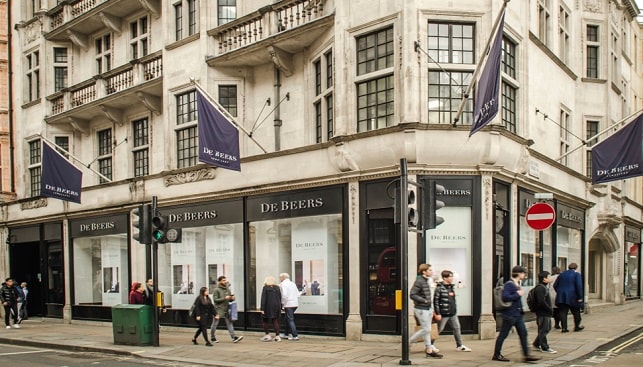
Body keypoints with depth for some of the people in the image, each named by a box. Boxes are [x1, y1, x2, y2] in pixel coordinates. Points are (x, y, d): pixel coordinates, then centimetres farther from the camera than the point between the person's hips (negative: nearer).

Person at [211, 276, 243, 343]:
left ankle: (234, 337, -10)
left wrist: (232, 298, -5)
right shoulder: (216, 290, -7)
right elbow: (215, 299, -15)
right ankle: (212, 338, 20)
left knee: (230, 323, -4)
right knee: (215, 324, 6)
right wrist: (224, 298, -22)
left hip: (226, 309, 5)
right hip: (218, 310, -5)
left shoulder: (227, 289, 12)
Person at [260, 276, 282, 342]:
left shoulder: (265, 288, -6)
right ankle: (277, 336, 3)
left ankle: (267, 335, 4)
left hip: (268, 307, -5)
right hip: (276, 306, 5)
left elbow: (263, 299, -10)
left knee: (265, 321, 8)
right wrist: (280, 308, 17)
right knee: (275, 321, 7)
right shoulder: (277, 288, 8)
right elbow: (280, 298, 11)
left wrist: (262, 308, -11)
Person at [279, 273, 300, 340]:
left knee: (290, 320, -5)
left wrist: (282, 303, -8)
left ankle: (295, 336, -9)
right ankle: (287, 333, 29)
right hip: (295, 304, 8)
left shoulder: (283, 284, -9)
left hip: (288, 304, -8)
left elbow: (284, 295, -20)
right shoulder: (293, 284, 15)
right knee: (288, 319, 21)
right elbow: (298, 294, 13)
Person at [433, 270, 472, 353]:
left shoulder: (452, 287, 10)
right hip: (444, 314, -7)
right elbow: (435, 301, -15)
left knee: (457, 328, 9)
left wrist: (455, 309, 17)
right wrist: (437, 313, -17)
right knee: (439, 329, 2)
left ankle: (459, 345, 19)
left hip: (453, 313, 7)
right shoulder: (439, 288, -14)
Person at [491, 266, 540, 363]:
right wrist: (518, 294, -20)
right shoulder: (509, 284, -16)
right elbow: (505, 297, -27)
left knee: (523, 334, 6)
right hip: (510, 314, -9)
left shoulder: (517, 284, 13)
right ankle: (496, 354, 11)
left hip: (518, 314, 9)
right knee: (503, 334, 1)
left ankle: (527, 355, 9)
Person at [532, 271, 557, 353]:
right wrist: (550, 309, -18)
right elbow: (541, 301, -25)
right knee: (543, 330, -3)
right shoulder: (540, 288, -18)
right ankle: (545, 348, 5)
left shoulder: (545, 287, 16)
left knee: (547, 328, 17)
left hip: (546, 312, 11)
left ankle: (536, 344, 25)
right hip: (542, 313, -11)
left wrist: (550, 309, 13)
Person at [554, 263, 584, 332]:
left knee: (563, 312, 3)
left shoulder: (562, 274, 12)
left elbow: (555, 285, 13)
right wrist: (580, 297, -11)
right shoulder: (576, 274, -3)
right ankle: (577, 326, 18)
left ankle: (564, 327, -1)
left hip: (561, 297, 4)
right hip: (572, 297, -4)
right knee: (576, 312, 11)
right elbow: (579, 286, -12)